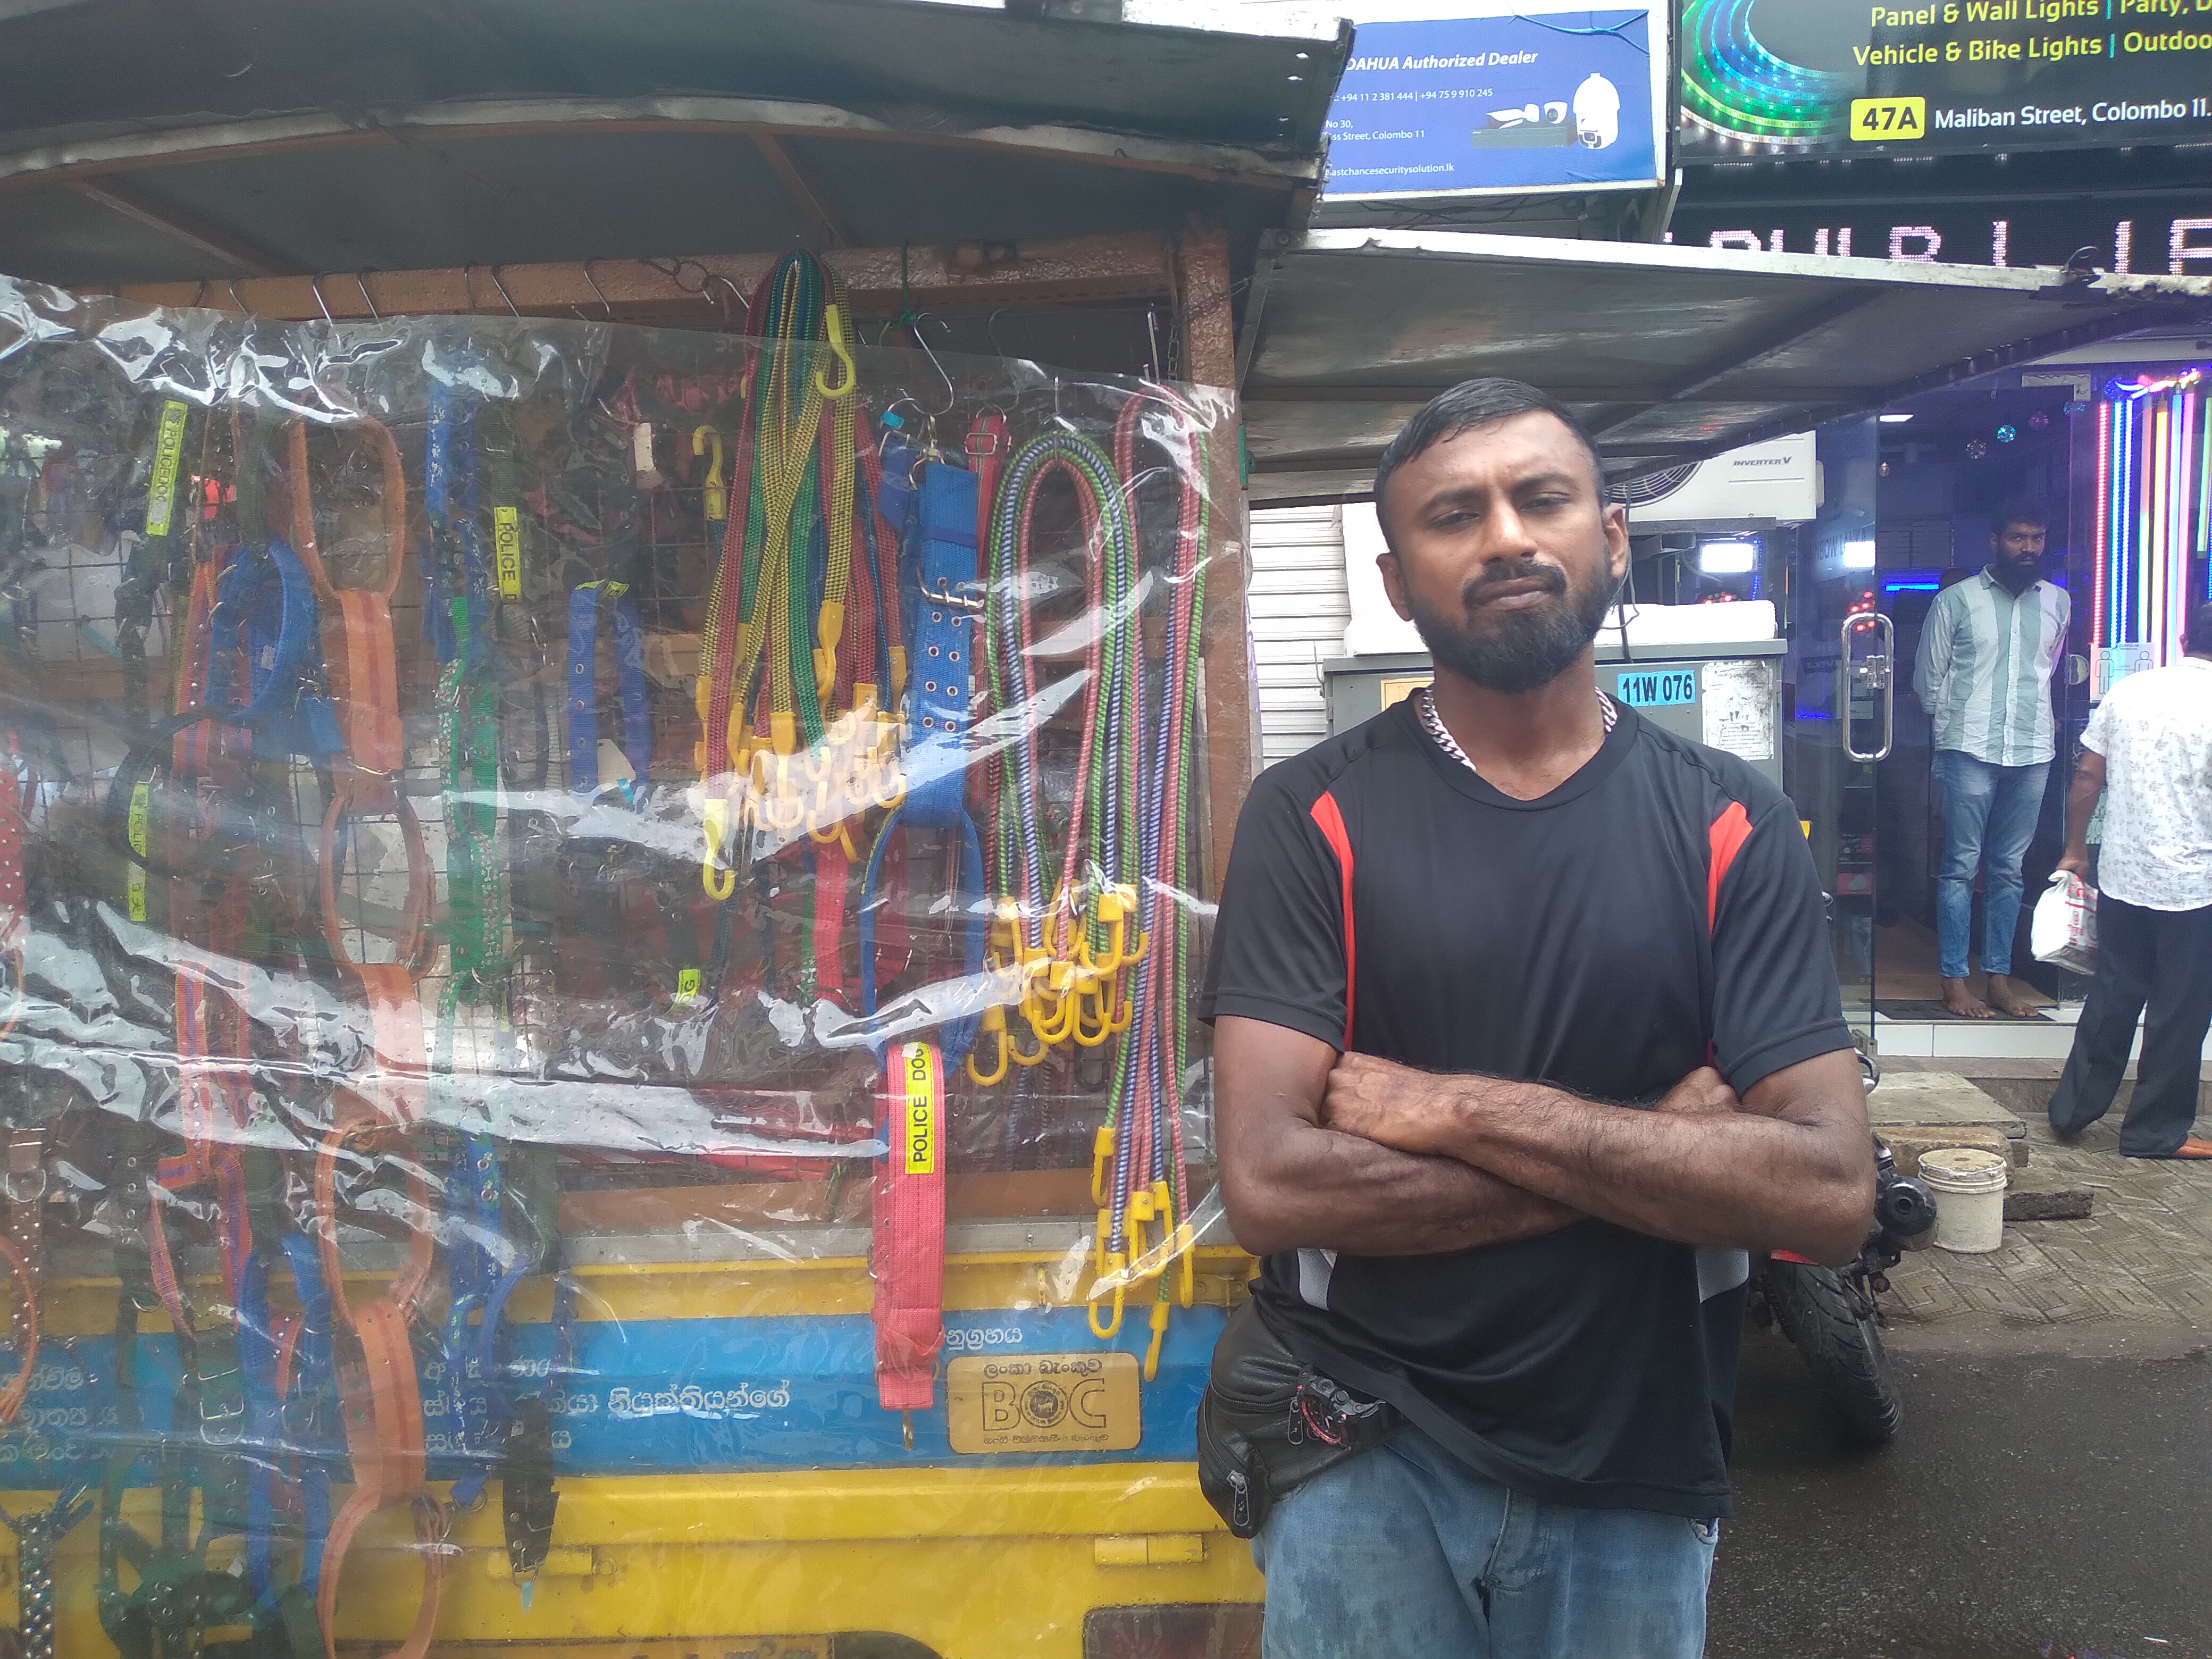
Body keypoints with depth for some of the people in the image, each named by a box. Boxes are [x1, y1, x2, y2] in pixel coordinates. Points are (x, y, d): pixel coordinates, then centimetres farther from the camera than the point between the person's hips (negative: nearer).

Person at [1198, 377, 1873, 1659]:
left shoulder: (1730, 825, -4)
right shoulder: (1313, 817, -9)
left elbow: (1832, 1192, -13)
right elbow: (1272, 1183, -19)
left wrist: (1460, 1109, -20)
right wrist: (1654, 1150, -17)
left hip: (1639, 1478, 2)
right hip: (1369, 1467, -1)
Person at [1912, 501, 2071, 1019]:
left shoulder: (2058, 602, 10)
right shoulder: (1956, 600, -1)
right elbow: (1929, 677, 5)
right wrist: (1953, 729, 8)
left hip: (2032, 754, 4)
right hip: (1970, 753, -3)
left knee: (2009, 869, 9)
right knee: (1961, 867, -2)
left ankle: (1999, 977, 15)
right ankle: (1954, 981, 4)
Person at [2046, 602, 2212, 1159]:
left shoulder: (2127, 691, 2)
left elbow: (2086, 778, 6)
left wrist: (2074, 850, 16)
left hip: (2120, 877, 5)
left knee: (2111, 997, 16)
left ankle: (2072, 1108, 22)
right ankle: (2156, 1130, 16)